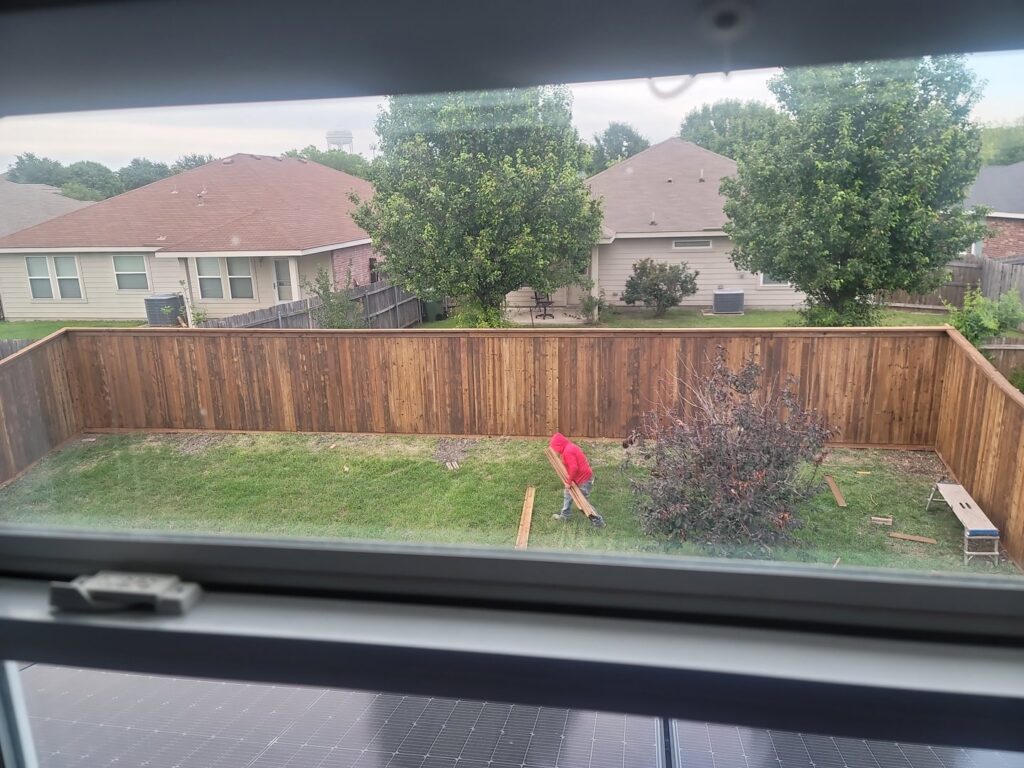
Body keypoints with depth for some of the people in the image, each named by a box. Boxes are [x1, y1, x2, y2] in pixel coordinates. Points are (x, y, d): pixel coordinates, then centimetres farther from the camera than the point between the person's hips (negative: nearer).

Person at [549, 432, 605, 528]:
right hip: (584, 476, 11)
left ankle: (598, 521, 12)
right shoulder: (570, 446, 7)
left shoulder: (567, 451, -24)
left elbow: (573, 468, -29)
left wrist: (569, 481, -17)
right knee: (568, 493, 24)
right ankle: (565, 515, 39)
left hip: (584, 479, -11)